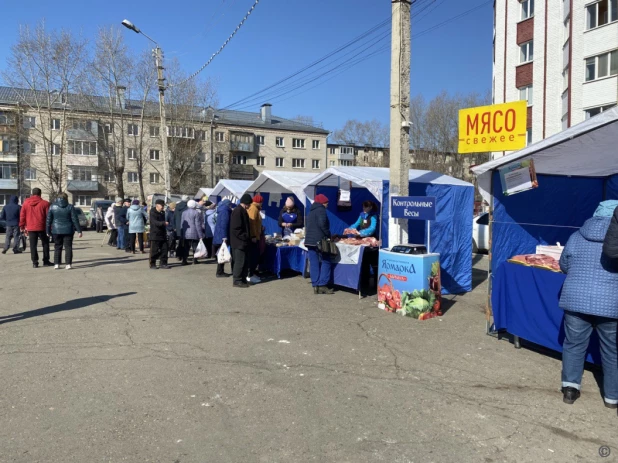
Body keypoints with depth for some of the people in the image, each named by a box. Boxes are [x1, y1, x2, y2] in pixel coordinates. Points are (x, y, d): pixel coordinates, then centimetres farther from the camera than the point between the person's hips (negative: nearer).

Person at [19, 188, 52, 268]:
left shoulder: (26, 203, 4)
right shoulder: (45, 203, -5)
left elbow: (22, 216, 7)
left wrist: (22, 227, 14)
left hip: (31, 228, 2)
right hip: (42, 228, -2)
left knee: (33, 245, 6)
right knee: (45, 244, 10)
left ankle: (35, 262, 4)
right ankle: (46, 261, 10)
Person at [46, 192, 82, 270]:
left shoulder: (52, 207, 3)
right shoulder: (70, 207, -3)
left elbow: (48, 220, 3)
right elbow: (75, 220, -6)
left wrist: (48, 231, 9)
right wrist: (79, 231, -3)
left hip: (56, 231, 2)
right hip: (68, 231, -2)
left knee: (57, 247, 10)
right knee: (68, 247, 3)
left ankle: (56, 264, 8)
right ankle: (68, 264, -1)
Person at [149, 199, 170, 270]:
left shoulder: (162, 213, 14)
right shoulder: (152, 212, -10)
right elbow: (155, 222, -24)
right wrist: (164, 223, -38)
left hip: (163, 234, 7)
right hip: (155, 235, -7)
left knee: (164, 249, 5)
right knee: (154, 251, -2)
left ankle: (163, 263, 14)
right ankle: (152, 264, 8)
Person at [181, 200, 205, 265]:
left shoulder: (184, 212, 9)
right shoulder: (196, 213, -9)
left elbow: (182, 223, 12)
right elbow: (198, 225, -11)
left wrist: (183, 233, 18)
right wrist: (200, 235, -9)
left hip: (185, 234, 5)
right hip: (194, 234, -5)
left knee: (186, 248, 9)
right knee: (195, 247, 4)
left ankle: (184, 261, 5)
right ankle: (195, 260, 4)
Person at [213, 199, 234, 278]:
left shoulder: (221, 211, 18)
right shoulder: (225, 212, -12)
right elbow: (224, 225, -21)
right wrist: (224, 237, -25)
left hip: (218, 237, 10)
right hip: (222, 238, -10)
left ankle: (221, 271, 19)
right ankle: (220, 272, -1)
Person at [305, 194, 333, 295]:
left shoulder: (311, 211, 22)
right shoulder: (321, 210, -6)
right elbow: (322, 224, -19)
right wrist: (328, 235, -7)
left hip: (309, 240, 8)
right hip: (319, 241, -8)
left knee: (314, 264, 5)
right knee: (326, 262, -2)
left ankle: (315, 286, 4)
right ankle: (322, 285, -8)